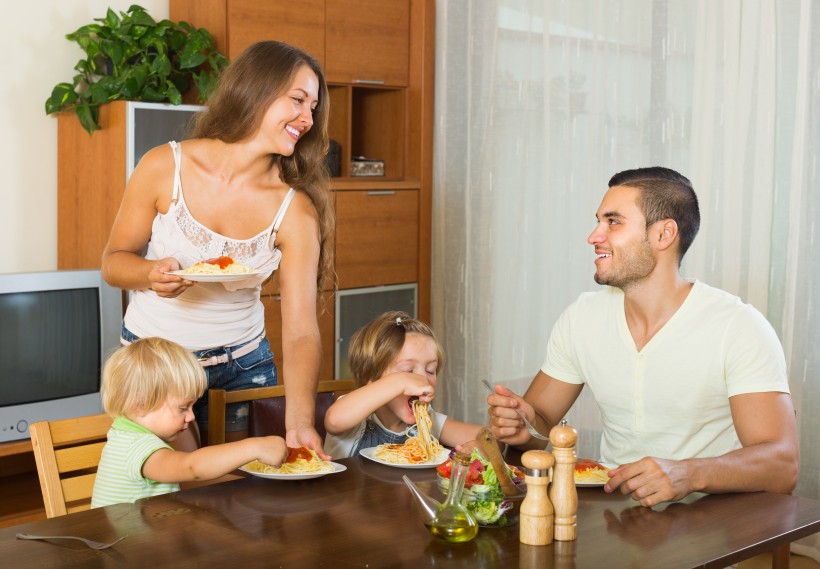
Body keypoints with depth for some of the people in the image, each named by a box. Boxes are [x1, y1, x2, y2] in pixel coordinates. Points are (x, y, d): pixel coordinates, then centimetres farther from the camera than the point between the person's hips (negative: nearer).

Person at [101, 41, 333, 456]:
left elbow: (301, 330, -21)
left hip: (242, 364, 1)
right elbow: (114, 261, -5)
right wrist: (151, 274, -28)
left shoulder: (295, 211, -17)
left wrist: (300, 421, -35)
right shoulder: (165, 167, -16)